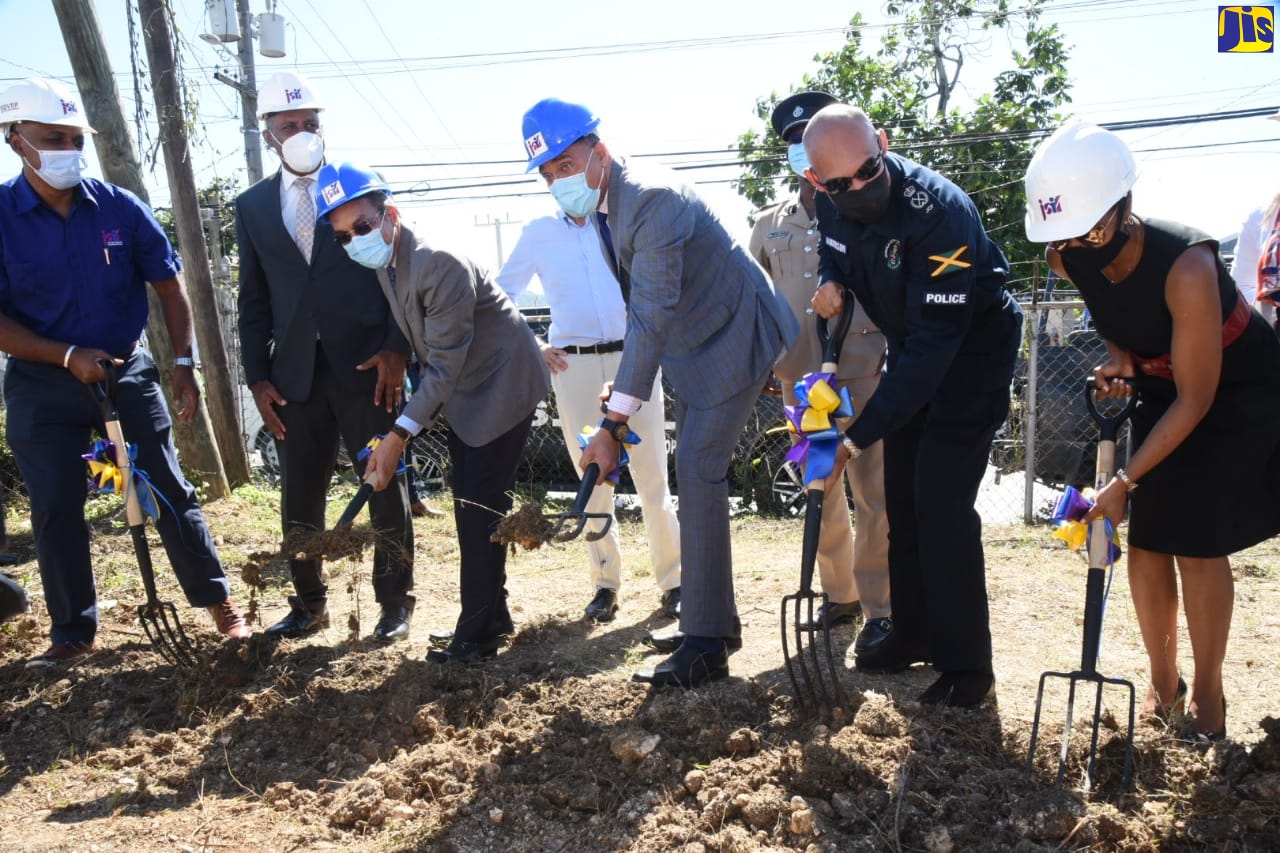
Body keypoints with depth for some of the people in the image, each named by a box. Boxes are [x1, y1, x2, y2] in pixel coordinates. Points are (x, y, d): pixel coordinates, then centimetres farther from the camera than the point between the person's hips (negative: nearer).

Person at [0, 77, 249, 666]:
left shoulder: (120, 207, -5)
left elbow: (168, 285, 4)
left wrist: (183, 363, -2)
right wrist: (68, 356, -19)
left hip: (126, 373, 1)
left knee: (169, 491, 5)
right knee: (55, 509, 6)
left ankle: (218, 601, 17)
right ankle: (73, 632, 21)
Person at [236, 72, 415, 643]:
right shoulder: (253, 206, 12)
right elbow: (254, 300, 12)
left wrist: (396, 348, -8)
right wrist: (258, 377, 4)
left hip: (366, 365, -2)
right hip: (295, 374, 3)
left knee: (386, 487, 4)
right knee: (299, 495, 8)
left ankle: (395, 601, 17)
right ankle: (308, 604, 24)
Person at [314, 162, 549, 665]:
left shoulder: (440, 264, -28)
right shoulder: (382, 263, -1)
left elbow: (446, 363, -27)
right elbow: (425, 349, 8)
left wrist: (400, 435, -28)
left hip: (501, 383, -9)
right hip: (461, 390, 9)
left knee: (480, 508, -8)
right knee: (470, 506, 13)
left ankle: (477, 635, 2)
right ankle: (492, 616, 26)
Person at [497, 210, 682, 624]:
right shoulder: (539, 232, 11)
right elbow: (501, 295, 17)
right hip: (573, 365, 1)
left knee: (652, 475, -1)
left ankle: (672, 580, 9)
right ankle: (605, 584, 15)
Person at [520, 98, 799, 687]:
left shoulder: (651, 200, -27)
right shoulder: (601, 206, 2)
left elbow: (652, 317, -31)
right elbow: (641, 311, 8)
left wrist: (614, 424, -32)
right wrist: (622, 407, 6)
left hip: (734, 337, -10)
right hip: (694, 346, 10)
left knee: (697, 472, -14)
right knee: (696, 476, 11)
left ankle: (705, 644, -6)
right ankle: (717, 620, 23)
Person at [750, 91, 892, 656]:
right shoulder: (770, 223, 14)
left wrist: (895, 351, -7)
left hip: (861, 371, -4)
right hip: (799, 376, 5)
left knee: (872, 490, -4)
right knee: (818, 492, 12)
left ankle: (879, 607, 4)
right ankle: (839, 594, 26)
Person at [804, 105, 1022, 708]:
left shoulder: (939, 214, -35)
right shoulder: (833, 201, -12)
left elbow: (934, 346, -36)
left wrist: (859, 436, -36)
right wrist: (831, 280, -12)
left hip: (973, 349, -7)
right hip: (911, 347, 8)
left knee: (942, 505, -13)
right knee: (902, 498, 11)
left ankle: (966, 667, -1)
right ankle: (914, 635, 26)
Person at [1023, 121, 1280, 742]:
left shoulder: (1186, 266, -37)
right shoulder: (1067, 258, -19)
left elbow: (1196, 400, -30)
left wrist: (1125, 479, -30)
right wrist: (1119, 355, -13)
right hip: (1160, 389, 6)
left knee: (1197, 542, -8)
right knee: (1144, 537, 2)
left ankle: (1208, 692, 12)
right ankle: (1163, 683, 18)